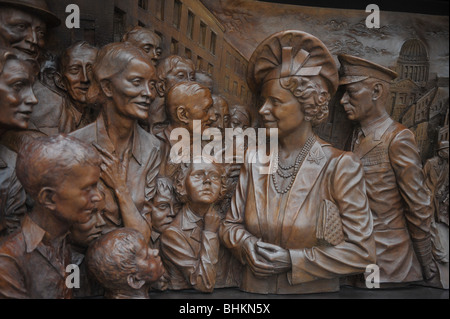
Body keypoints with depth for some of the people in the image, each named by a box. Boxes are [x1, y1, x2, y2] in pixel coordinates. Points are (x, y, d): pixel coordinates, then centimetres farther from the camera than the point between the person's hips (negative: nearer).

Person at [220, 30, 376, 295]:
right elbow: (231, 224, 7)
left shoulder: (341, 167, -11)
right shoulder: (255, 159, 0)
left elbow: (362, 253, -10)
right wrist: (247, 245, -13)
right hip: (254, 290, 3)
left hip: (314, 291, -2)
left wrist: (291, 259, -14)